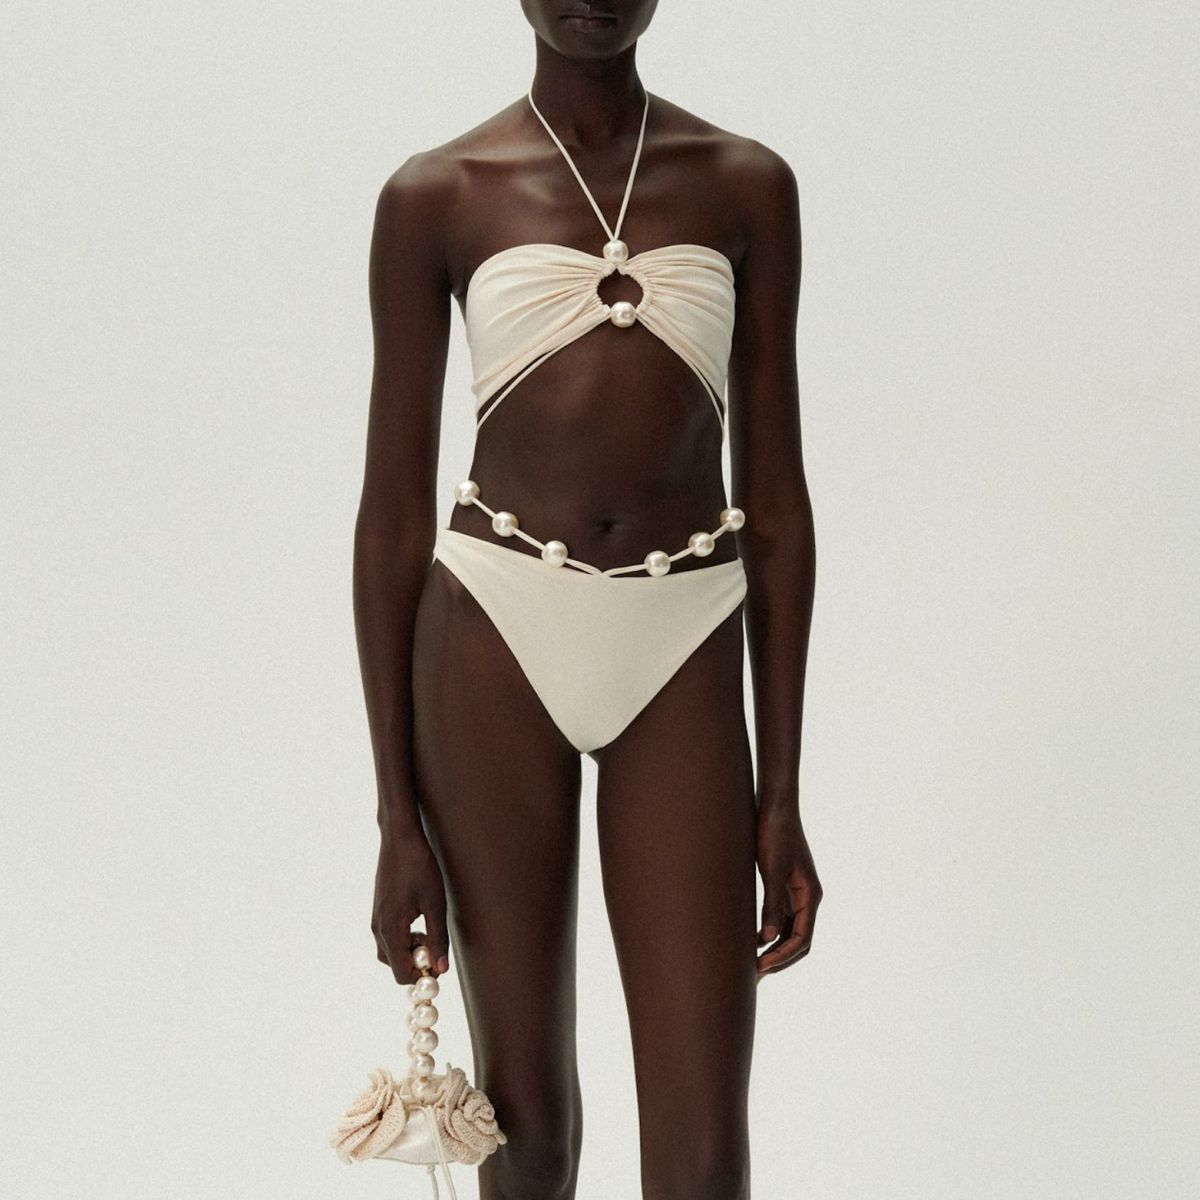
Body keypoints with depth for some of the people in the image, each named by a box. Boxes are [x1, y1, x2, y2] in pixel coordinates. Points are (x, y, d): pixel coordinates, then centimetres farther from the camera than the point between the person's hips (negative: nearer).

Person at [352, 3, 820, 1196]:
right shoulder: (436, 195, 1)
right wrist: (397, 816, 0)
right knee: (523, 1096, 10)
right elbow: (393, 509, 2)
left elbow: (775, 491, 6)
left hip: (683, 651, 1)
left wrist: (782, 797, 3)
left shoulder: (748, 185, 6)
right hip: (494, 637, -1)